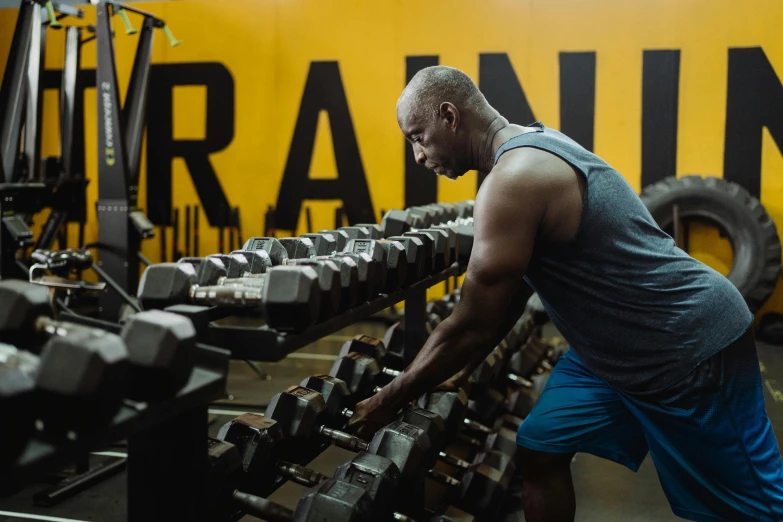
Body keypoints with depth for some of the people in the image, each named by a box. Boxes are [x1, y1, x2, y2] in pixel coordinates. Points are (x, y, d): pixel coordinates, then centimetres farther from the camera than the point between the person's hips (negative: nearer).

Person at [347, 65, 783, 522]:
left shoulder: (514, 180, -25)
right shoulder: (529, 149, 6)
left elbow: (472, 327, -22)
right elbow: (510, 293, 14)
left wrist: (389, 401, -10)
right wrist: (461, 372, 18)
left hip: (691, 346, -10)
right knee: (539, 449, 8)